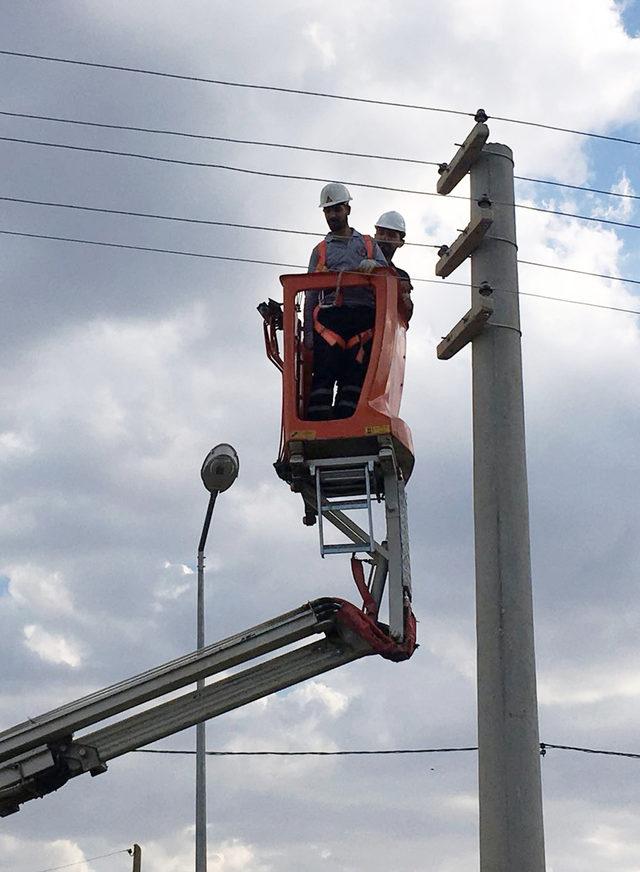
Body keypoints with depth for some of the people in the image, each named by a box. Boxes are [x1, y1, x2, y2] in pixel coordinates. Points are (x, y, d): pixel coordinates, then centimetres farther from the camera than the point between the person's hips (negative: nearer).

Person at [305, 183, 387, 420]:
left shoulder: (369, 245, 25)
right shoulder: (320, 250, 24)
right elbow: (311, 294, 16)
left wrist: (373, 265, -11)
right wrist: (308, 333, 4)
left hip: (363, 317, 0)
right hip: (329, 315, 0)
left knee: (355, 373, -11)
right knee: (324, 371, -15)